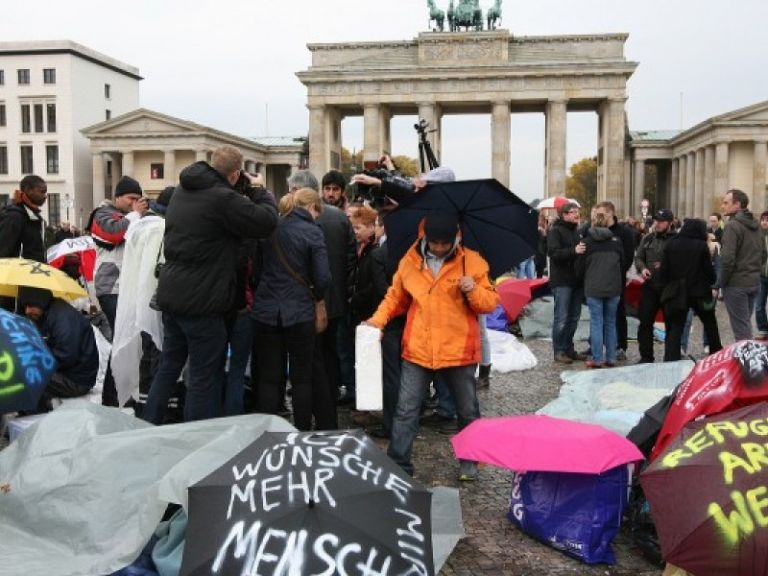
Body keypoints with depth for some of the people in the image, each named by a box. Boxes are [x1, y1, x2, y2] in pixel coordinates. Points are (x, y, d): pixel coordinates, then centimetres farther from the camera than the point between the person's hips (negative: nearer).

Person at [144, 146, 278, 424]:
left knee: (168, 366, 20)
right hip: (202, 302, -9)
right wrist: (259, 191, 4)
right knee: (204, 377, 2)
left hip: (171, 295, 9)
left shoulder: (182, 190, 9)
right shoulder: (223, 199, -19)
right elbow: (267, 221, -15)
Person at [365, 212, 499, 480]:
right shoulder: (409, 261, 1)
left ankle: (469, 461, 34)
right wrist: (378, 319, 0)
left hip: (459, 351, -1)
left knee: (468, 411, 14)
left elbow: (490, 303, -2)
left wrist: (474, 291, -22)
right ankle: (398, 464, 14)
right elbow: (395, 297, 14)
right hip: (417, 351, 1)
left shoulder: (472, 261, -5)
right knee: (405, 410, 3)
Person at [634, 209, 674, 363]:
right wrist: (642, 268, -5)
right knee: (645, 322, 5)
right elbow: (638, 258, 14)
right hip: (649, 286, 4)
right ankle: (646, 357, 16)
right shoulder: (647, 239, 10)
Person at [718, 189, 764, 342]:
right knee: (746, 324, 18)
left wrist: (722, 282, -11)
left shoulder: (733, 225, -15)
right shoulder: (756, 225, 12)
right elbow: (763, 255, 18)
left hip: (736, 283, -8)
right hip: (754, 282, 8)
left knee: (741, 327, -3)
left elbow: (727, 259, -21)